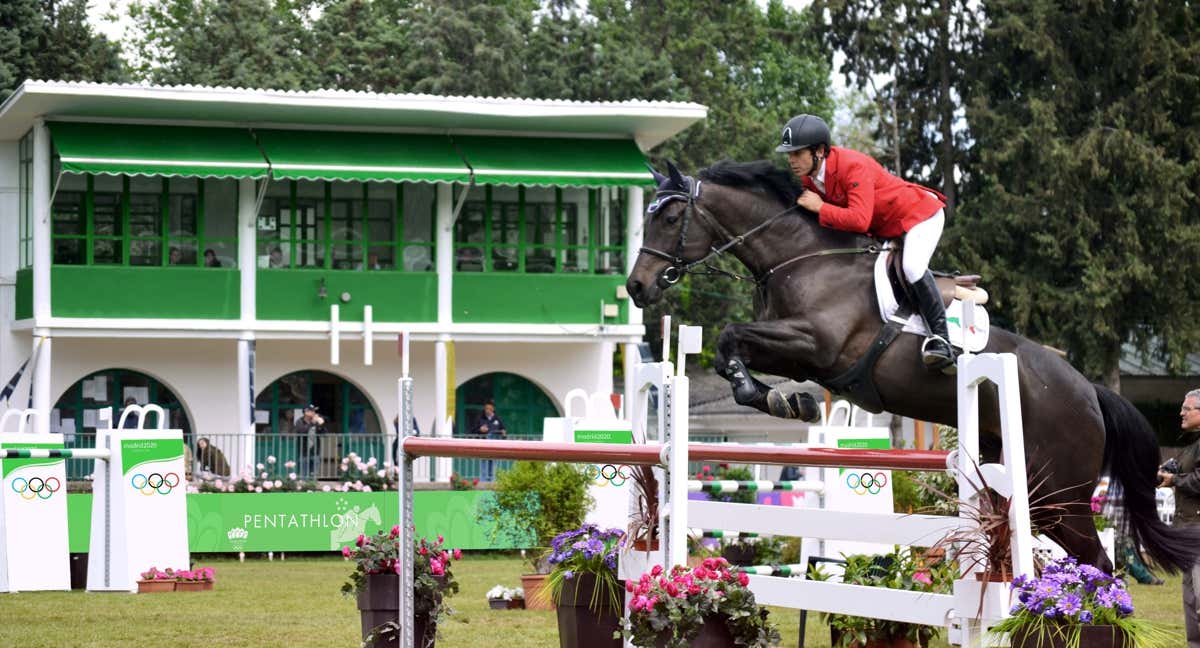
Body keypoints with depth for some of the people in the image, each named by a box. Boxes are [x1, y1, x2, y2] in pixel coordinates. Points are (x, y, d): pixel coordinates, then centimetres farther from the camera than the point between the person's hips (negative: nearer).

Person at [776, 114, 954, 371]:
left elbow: (859, 220, -45)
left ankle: (940, 337, -24)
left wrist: (820, 207, -36)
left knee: (912, 268, -31)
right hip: (881, 228, 10)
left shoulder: (853, 167, -35)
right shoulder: (808, 176, -8)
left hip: (919, 215, -10)